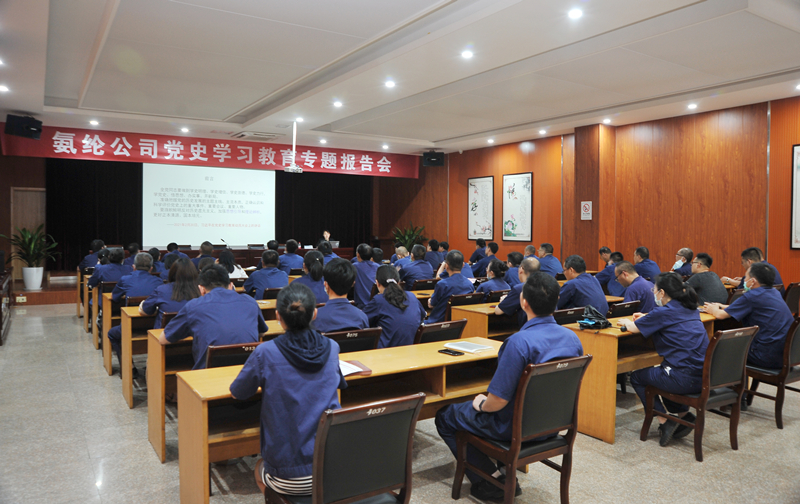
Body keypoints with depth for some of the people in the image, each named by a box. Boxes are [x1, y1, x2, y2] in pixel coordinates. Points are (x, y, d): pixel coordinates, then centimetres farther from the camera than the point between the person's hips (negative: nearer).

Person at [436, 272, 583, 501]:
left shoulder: (519, 341, -30)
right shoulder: (573, 339, -7)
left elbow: (497, 402, -27)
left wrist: (481, 404, -4)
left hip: (516, 428, -7)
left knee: (445, 417, 14)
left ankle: (492, 481, 11)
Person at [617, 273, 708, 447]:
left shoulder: (664, 312, -12)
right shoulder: (690, 309, 12)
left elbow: (633, 328, -1)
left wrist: (626, 322, 20)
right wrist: (646, 318, 30)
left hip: (685, 380, -8)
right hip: (704, 376, 8)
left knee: (637, 377, 14)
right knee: (660, 369, 33)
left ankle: (665, 422, 9)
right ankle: (684, 415, 24)